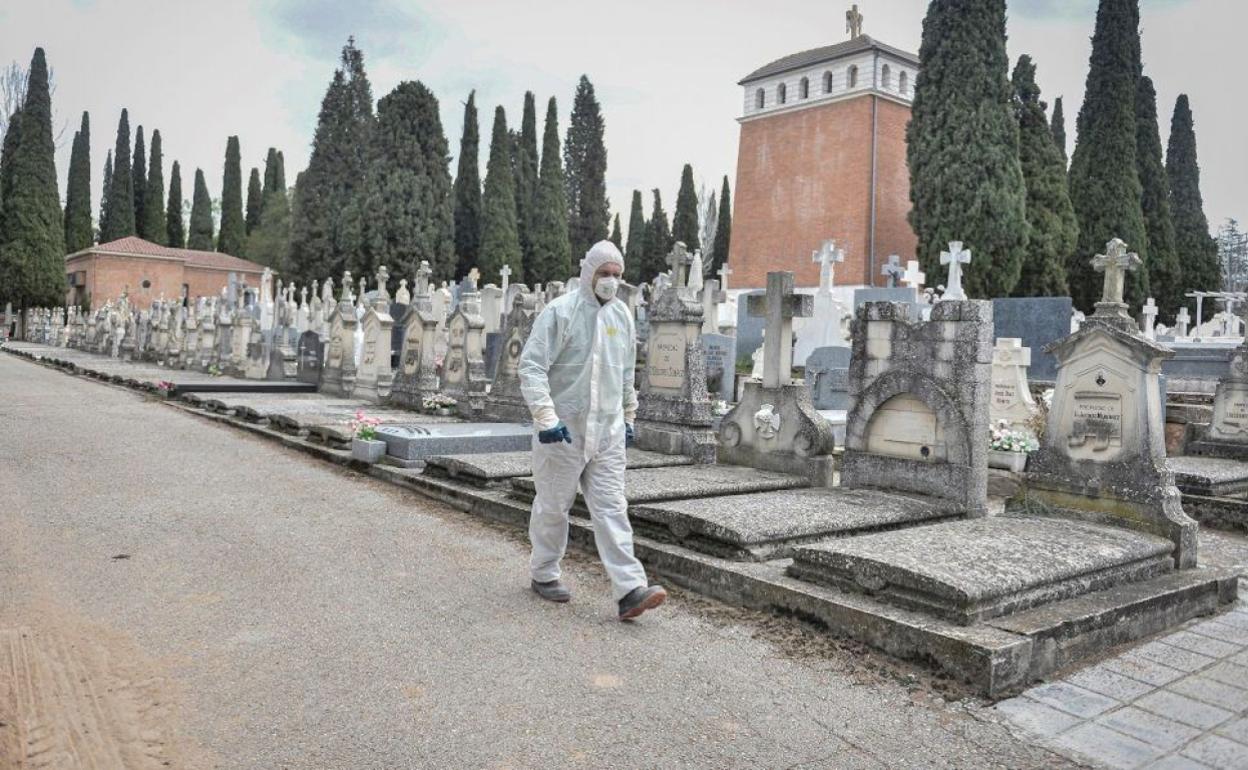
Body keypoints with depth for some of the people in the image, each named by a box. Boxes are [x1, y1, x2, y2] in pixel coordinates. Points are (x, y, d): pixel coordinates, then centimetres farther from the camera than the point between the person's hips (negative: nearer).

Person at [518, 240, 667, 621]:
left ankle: (629, 589, -3)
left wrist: (628, 416, 22)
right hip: (563, 430, -4)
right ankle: (544, 574, 29)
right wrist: (545, 417, -22)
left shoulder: (622, 314, 9)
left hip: (607, 431, 5)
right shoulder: (560, 312, -10)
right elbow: (531, 366, -15)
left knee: (611, 508, 0)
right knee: (553, 506, 10)